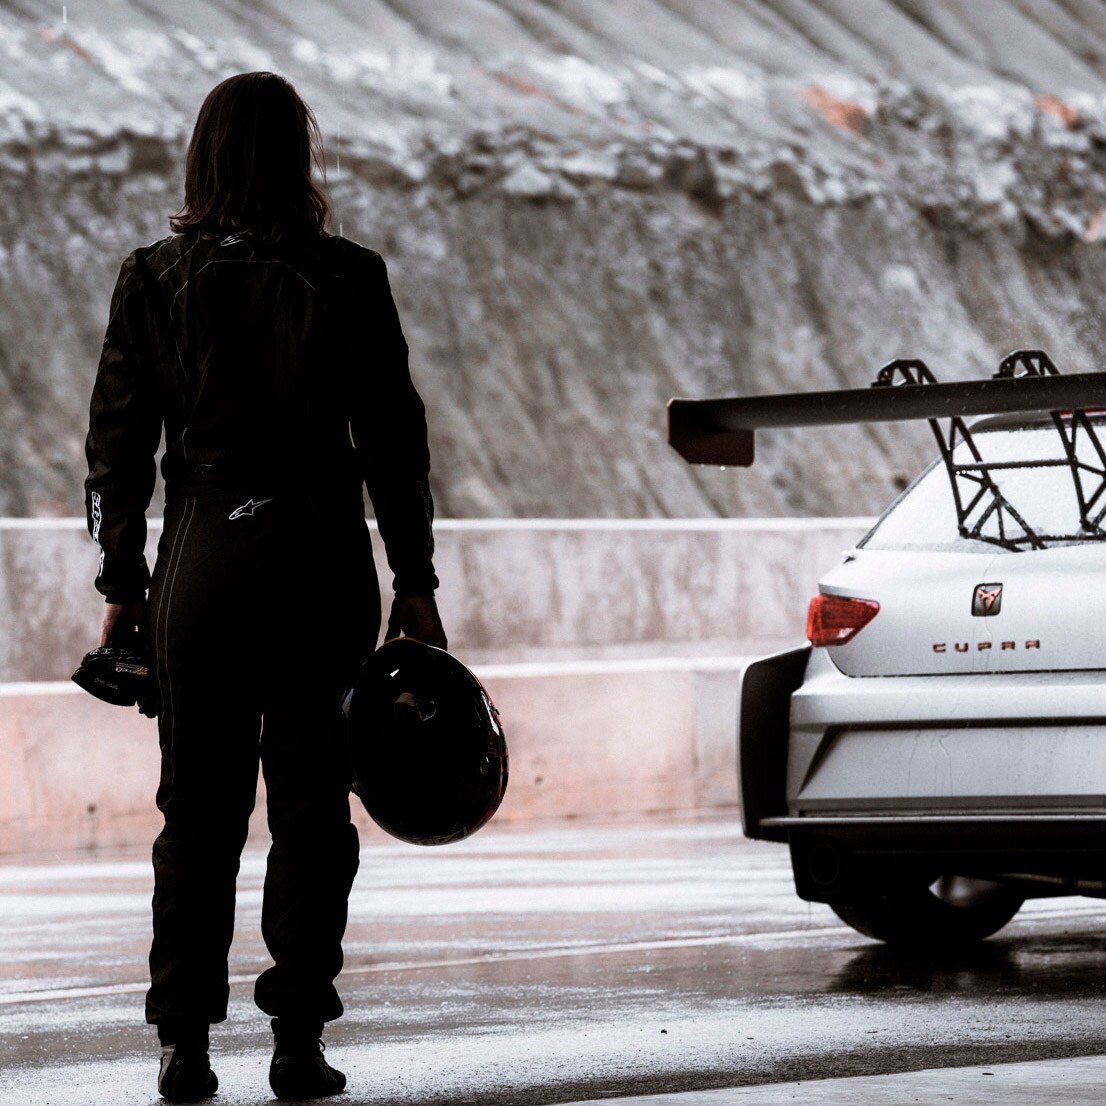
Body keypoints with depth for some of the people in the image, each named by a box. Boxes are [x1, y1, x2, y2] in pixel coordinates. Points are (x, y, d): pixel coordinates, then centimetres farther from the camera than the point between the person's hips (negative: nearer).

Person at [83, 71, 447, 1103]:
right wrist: (415, 582, 4)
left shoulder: (152, 279, 1)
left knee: (197, 806, 8)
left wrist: (122, 585, 10)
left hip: (201, 557, 1)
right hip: (321, 557, -1)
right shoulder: (348, 279, -3)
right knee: (310, 804, 5)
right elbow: (392, 439, -2)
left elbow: (117, 445, 3)